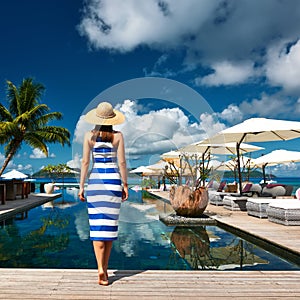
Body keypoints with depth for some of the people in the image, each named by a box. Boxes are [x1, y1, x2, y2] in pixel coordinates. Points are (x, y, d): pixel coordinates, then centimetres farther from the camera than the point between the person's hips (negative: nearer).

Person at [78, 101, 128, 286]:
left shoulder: (89, 136, 0)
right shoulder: (118, 136, -1)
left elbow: (85, 162, -1)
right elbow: (122, 162, -3)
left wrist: (82, 186, 4)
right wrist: (125, 185, 4)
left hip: (95, 180, 0)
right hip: (113, 180, 0)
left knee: (97, 224, 2)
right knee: (110, 224, 8)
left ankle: (100, 269, -8)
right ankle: (105, 268, 16)